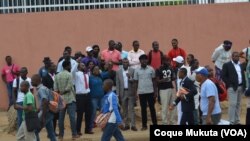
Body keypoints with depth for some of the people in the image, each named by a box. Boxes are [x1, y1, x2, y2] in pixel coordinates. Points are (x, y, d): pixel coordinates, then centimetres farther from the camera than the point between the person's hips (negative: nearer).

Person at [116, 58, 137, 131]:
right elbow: (117, 84, 5)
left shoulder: (132, 70, 2)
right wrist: (118, 94, 0)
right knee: (124, 110, 6)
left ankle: (133, 125, -5)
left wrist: (130, 78, -19)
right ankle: (126, 125, 12)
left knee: (131, 109, -4)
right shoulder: (118, 72, 6)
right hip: (123, 92, 2)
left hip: (131, 92, -2)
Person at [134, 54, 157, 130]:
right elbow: (136, 82, 5)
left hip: (150, 91, 0)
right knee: (143, 108, 5)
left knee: (152, 108, 4)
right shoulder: (137, 70, 1)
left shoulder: (151, 69, 1)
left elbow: (154, 81, 5)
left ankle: (155, 124, 12)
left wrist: (155, 91, 1)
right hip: (141, 92, 0)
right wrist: (135, 93, 0)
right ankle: (144, 125, 10)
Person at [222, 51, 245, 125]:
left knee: (238, 104, 10)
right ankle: (231, 122, -6)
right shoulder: (227, 65, -3)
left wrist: (244, 85, 4)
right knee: (233, 104, -10)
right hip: (232, 87, -6)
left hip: (240, 87, 6)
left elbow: (243, 76, 17)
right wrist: (230, 84, -14)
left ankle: (237, 121, 15)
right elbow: (223, 76, -8)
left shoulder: (241, 65, 16)